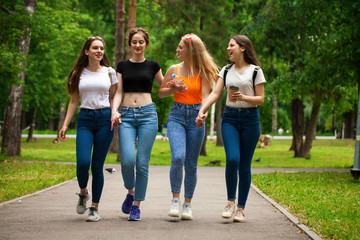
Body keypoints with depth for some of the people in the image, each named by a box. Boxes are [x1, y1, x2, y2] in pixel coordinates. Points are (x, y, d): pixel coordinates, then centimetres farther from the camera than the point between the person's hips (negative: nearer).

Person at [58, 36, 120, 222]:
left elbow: (114, 97, 13)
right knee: (83, 162, -16)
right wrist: (65, 125, 6)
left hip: (104, 118, 0)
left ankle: (95, 208, 8)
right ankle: (83, 192, 15)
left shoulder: (109, 72, 8)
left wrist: (115, 112, -8)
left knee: (97, 165, -2)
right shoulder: (78, 74, 10)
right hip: (85, 119, 0)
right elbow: (74, 102, 13)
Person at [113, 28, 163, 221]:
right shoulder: (122, 66, 11)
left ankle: (136, 205, 6)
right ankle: (130, 192, 16)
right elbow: (118, 93, 6)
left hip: (147, 114, 0)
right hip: (126, 115, 1)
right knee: (127, 160, -15)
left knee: (142, 163, -4)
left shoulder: (152, 66, 10)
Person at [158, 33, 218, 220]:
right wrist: (175, 89, -4)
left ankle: (188, 204, 15)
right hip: (177, 115, 1)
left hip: (195, 116, -1)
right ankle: (175, 199, -5)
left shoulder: (202, 72, 0)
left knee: (191, 164, 3)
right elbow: (161, 92, 16)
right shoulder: (174, 69, 7)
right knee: (178, 157, -20)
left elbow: (205, 96, -7)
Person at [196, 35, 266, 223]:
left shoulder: (255, 71, 2)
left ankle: (241, 208, 10)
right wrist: (202, 111, -12)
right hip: (230, 118, 2)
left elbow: (260, 99, 0)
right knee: (232, 159, -17)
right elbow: (215, 93, 3)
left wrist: (243, 97, -18)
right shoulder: (226, 70, 11)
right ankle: (230, 202, -1)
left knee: (245, 165, 0)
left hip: (250, 119, -2)